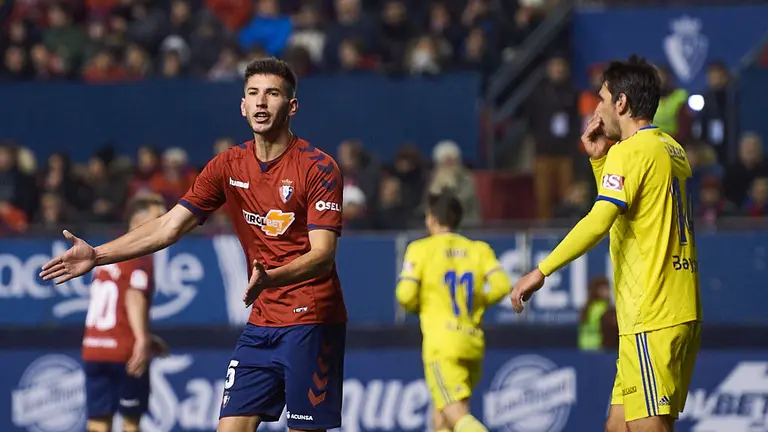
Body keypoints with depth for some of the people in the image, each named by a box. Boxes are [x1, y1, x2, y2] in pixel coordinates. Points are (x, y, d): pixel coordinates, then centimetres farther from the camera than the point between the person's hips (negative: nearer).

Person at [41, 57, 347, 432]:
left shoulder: (319, 168, -10)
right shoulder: (228, 166, 7)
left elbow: (322, 255, -18)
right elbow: (169, 226, 8)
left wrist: (270, 278, -36)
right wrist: (97, 254, -2)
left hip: (311, 321, -5)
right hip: (261, 322, 5)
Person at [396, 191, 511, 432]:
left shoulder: (421, 249, 2)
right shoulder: (479, 249, 13)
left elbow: (405, 295, -7)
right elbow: (501, 285, -1)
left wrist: (419, 307, 15)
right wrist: (477, 303, 15)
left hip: (441, 343, -5)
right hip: (474, 342, 5)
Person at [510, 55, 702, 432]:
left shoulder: (629, 151, -10)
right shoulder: (671, 150, 18)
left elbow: (598, 223, -22)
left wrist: (541, 271, -21)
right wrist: (598, 160, 22)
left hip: (651, 318, -9)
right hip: (682, 313, 9)